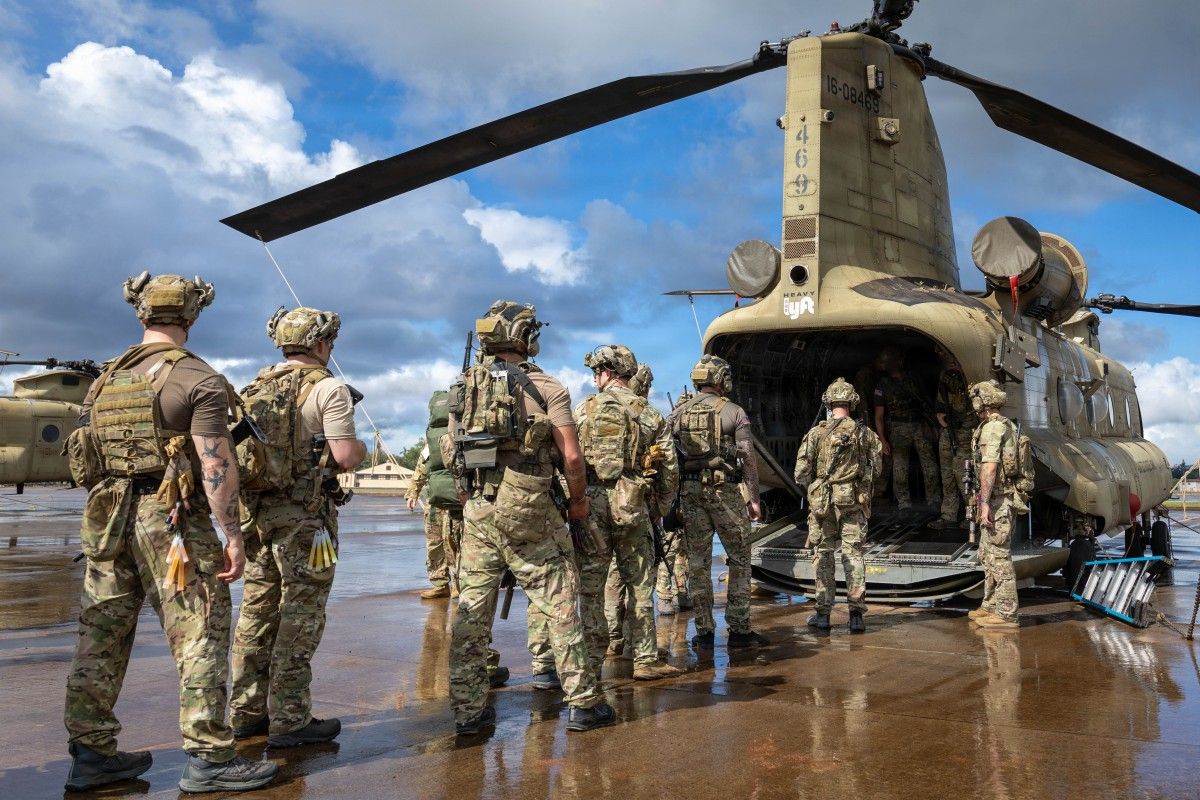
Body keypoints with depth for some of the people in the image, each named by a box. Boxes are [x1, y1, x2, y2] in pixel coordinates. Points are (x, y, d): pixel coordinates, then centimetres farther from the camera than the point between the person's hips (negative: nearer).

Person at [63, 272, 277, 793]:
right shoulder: (198, 378, -9)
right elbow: (216, 464, -15)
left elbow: (87, 456, 17)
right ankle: (208, 758, 4)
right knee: (201, 635, 0)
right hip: (170, 518, -7)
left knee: (101, 635, 12)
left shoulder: (105, 379, 14)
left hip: (106, 518, 7)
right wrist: (233, 536, -13)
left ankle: (91, 754, 21)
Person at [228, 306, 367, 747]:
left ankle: (247, 712, 22)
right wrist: (361, 447, 5)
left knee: (257, 611, 13)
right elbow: (345, 456, -16)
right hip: (305, 514, -7)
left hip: (256, 509, 7)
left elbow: (240, 448, 12)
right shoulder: (328, 388, -9)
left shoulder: (256, 387, 12)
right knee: (300, 616, 0)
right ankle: (289, 721, 5)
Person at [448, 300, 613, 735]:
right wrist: (579, 499, 7)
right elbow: (571, 456, -8)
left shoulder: (464, 388, 11)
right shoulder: (546, 388, -4)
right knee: (560, 605, 5)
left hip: (476, 508, 4)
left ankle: (468, 708, 13)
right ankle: (583, 702, 10)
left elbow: (454, 451, 13)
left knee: (471, 608, 9)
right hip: (527, 510, -4)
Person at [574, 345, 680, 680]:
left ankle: (591, 663, 10)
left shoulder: (584, 409, 2)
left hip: (591, 501, -1)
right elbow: (670, 466, 5)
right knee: (640, 584, 10)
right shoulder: (649, 413, 7)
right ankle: (645, 660, 14)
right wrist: (661, 507, 14)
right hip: (632, 503, 1)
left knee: (590, 586, 6)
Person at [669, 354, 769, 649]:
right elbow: (748, 458, -6)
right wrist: (754, 499, -1)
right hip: (725, 491, -3)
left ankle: (704, 631, 11)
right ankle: (739, 629, 7)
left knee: (698, 562, 8)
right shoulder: (733, 411, -2)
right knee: (739, 559, 8)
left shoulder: (678, 413, 8)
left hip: (689, 491, 3)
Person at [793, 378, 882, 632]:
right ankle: (856, 614, 2)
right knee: (854, 555, 6)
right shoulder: (865, 433, -1)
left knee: (823, 555, 9)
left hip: (822, 503, -1)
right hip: (854, 502, 1)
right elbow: (877, 469, 8)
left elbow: (801, 473, -6)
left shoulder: (816, 433, -6)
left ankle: (823, 613, 11)